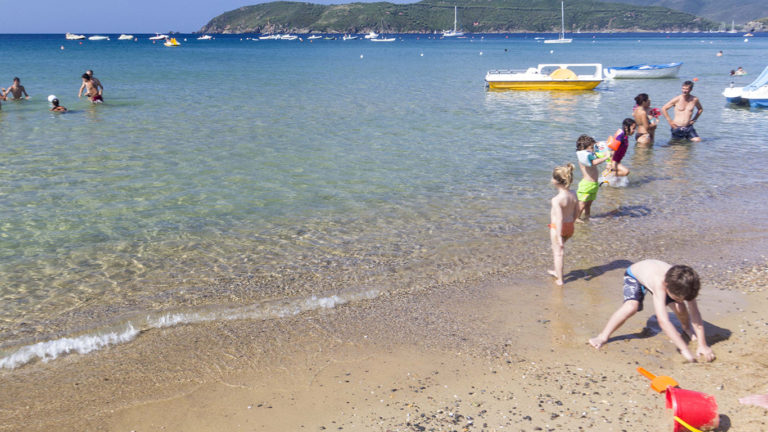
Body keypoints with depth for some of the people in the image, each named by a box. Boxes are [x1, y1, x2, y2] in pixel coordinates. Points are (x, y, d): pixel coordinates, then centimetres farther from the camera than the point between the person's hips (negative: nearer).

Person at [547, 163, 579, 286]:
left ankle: (559, 279, 22)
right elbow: (576, 212, 6)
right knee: (556, 248, 28)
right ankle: (557, 271, 44)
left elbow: (559, 219, -27)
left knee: (558, 253, 10)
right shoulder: (573, 195, -5)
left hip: (557, 227, -7)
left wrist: (559, 236, -23)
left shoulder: (556, 199, -27)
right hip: (569, 226, 7)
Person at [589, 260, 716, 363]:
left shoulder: (684, 284, -34)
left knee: (680, 308, -15)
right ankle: (603, 336, -18)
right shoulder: (659, 285, -48)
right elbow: (663, 321, -52)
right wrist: (684, 350, -51)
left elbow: (695, 314, -24)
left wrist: (702, 345, -26)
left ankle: (686, 327, 21)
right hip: (634, 275, -4)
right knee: (631, 306, -32)